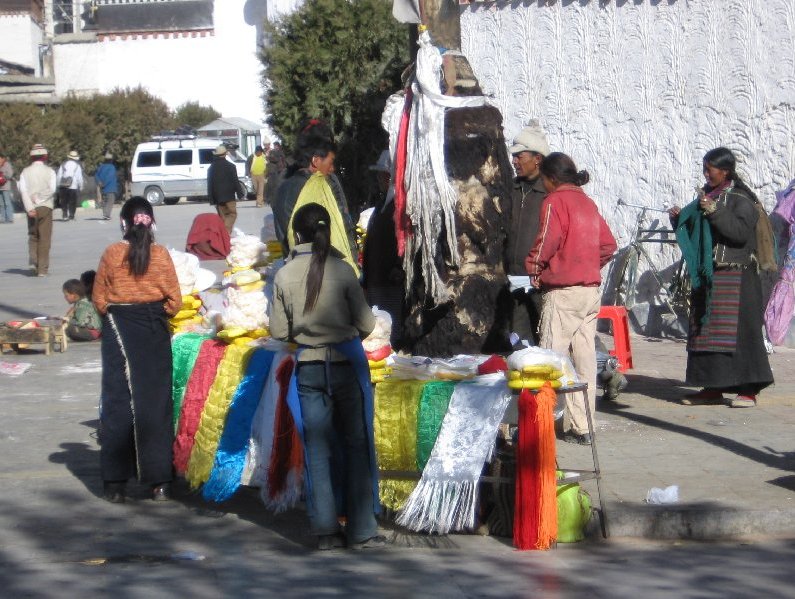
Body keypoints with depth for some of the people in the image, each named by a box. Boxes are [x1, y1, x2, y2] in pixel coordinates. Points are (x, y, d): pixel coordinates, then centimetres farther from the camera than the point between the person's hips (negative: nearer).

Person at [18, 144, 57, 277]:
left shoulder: (26, 171, 3)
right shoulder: (49, 171, -3)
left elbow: (22, 190, -8)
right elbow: (52, 189, -14)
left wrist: (29, 207, -14)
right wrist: (40, 198, -8)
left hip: (31, 209, 2)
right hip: (46, 207, -2)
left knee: (32, 236, 16)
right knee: (44, 238, 3)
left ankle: (33, 262, -2)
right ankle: (43, 269, 1)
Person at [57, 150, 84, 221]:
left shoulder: (63, 164, 6)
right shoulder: (77, 166, -2)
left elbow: (59, 175, 7)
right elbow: (79, 178, -2)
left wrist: (59, 185, 13)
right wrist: (80, 186, 8)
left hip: (63, 186, 2)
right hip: (73, 186, -2)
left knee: (64, 202, 8)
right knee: (72, 202, 4)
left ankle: (65, 215, 0)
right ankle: (71, 216, 1)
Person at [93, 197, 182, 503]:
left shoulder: (112, 254, -6)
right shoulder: (161, 254, -5)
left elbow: (99, 298, 1)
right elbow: (174, 300, -3)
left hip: (119, 329, 0)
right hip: (155, 330, 0)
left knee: (118, 400, 5)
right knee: (156, 400, 7)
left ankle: (115, 482, 5)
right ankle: (160, 481, 8)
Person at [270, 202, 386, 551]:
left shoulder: (285, 276, -5)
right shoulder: (342, 270, -10)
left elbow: (279, 331, 0)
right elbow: (366, 323, -5)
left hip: (309, 368, 2)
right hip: (346, 364, -2)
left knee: (317, 450, 8)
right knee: (357, 447, 5)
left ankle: (326, 530, 8)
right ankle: (361, 531, 6)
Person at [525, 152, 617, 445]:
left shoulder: (555, 201, -6)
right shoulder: (588, 203, 15)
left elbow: (548, 240, -17)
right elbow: (608, 245, 16)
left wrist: (534, 267, -2)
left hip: (562, 291, -7)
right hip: (592, 291, 7)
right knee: (585, 359, 7)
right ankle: (583, 428, 9)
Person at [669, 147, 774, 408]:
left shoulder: (741, 198, -7)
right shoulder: (707, 195, 15)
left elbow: (742, 231, -20)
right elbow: (696, 233, 21)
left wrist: (715, 212, -24)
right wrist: (680, 218, 4)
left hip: (734, 275, -8)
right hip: (706, 273, 8)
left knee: (737, 327, -9)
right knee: (704, 326, 6)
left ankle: (747, 389, -7)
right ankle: (712, 387, 11)